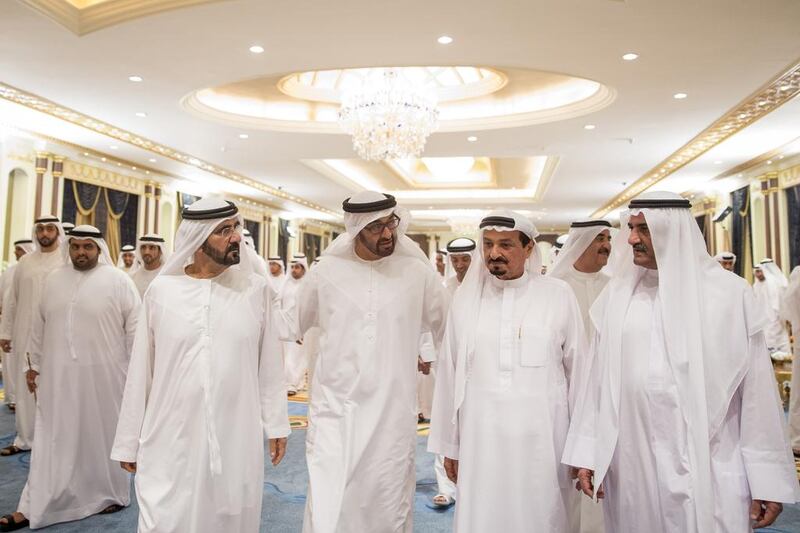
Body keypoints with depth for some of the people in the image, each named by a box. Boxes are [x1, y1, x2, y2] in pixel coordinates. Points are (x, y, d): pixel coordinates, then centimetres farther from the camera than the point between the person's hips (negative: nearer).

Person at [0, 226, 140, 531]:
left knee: (103, 436, 9)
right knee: (52, 440, 8)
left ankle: (112, 494, 26)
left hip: (103, 375, -4)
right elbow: (40, 326, 14)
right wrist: (35, 365, 14)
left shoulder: (119, 281, -7)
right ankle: (33, 507, 15)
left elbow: (134, 329, -6)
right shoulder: (54, 280, 8)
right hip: (58, 375, 4)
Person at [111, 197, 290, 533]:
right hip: (170, 441, 0)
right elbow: (140, 371, 3)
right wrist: (128, 441, 7)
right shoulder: (161, 290, -4)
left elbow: (269, 364, 3)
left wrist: (276, 424, 5)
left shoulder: (256, 288, -3)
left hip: (237, 441, 1)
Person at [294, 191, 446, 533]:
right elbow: (292, 325, 16)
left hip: (392, 413, 0)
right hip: (334, 409, 0)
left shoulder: (419, 273, -2)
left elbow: (446, 329, 13)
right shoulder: (326, 271, 0)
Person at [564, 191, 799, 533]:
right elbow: (599, 378, 4)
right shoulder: (618, 294, 2)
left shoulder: (729, 292, -5)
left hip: (710, 471, -2)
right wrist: (587, 454, 4)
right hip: (632, 467, 3)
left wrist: (767, 478, -2)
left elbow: (757, 390, -3)